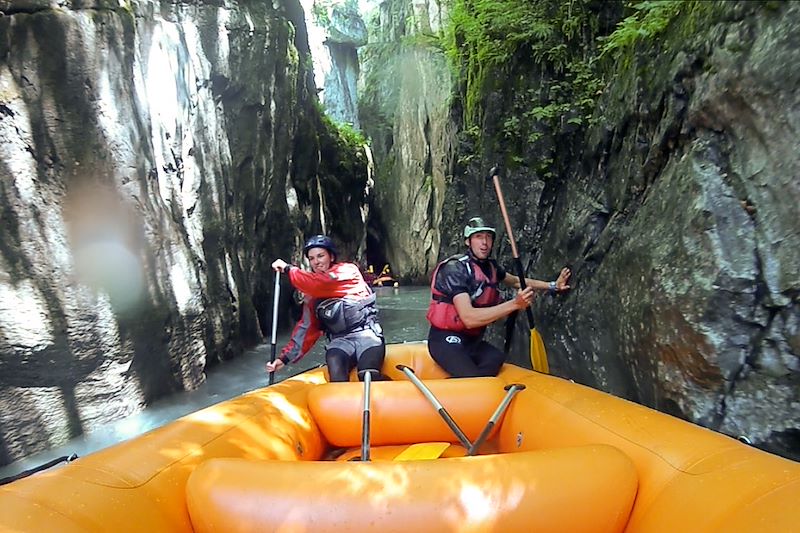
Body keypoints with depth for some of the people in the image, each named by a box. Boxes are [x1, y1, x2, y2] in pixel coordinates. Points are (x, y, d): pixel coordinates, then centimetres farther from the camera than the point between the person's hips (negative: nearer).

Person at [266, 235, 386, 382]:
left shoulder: (348, 271, 0)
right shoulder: (311, 296, 17)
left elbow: (320, 285, -16)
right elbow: (307, 328, 18)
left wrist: (288, 268, -5)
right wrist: (286, 357, 12)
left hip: (367, 335, -4)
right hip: (340, 341, 4)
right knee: (334, 363, -31)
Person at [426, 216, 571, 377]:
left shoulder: (490, 266, 7)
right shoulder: (454, 268, -18)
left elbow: (516, 281, 28)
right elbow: (469, 319, -27)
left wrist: (553, 286, 19)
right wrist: (514, 304, -29)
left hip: (472, 340, 8)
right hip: (446, 341, -8)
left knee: (498, 360, -19)